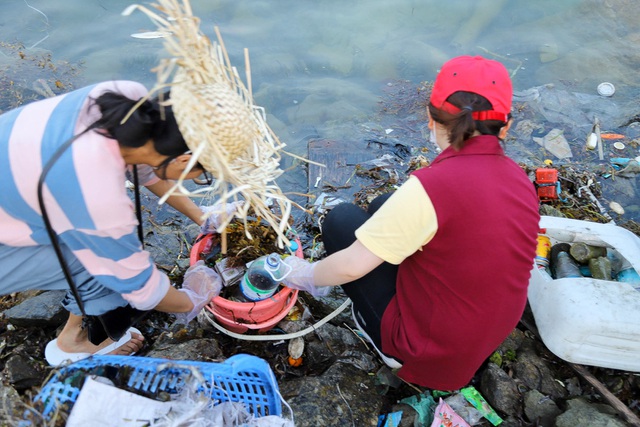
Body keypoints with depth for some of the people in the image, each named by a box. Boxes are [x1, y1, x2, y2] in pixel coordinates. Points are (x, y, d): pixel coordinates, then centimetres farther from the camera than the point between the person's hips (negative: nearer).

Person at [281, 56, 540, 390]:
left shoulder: (431, 186, -28)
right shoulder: (520, 179, -5)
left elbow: (352, 266, -23)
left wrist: (307, 275, -1)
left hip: (429, 357, -7)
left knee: (342, 219, 0)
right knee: (383, 207, 12)